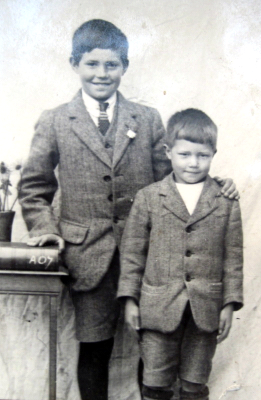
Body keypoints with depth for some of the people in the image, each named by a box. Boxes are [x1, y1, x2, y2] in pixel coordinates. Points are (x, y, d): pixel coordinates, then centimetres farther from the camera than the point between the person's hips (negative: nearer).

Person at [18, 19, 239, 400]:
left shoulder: (148, 120, 9)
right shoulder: (53, 123, 5)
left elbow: (165, 178, 10)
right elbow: (34, 188, 8)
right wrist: (45, 227, -7)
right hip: (90, 256, -1)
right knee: (94, 350, 10)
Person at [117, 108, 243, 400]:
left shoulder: (226, 202, 1)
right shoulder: (148, 198, -1)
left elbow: (233, 256, 3)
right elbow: (132, 252, 2)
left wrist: (230, 304, 0)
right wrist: (130, 299, 0)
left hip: (205, 308, 1)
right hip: (159, 307, 0)